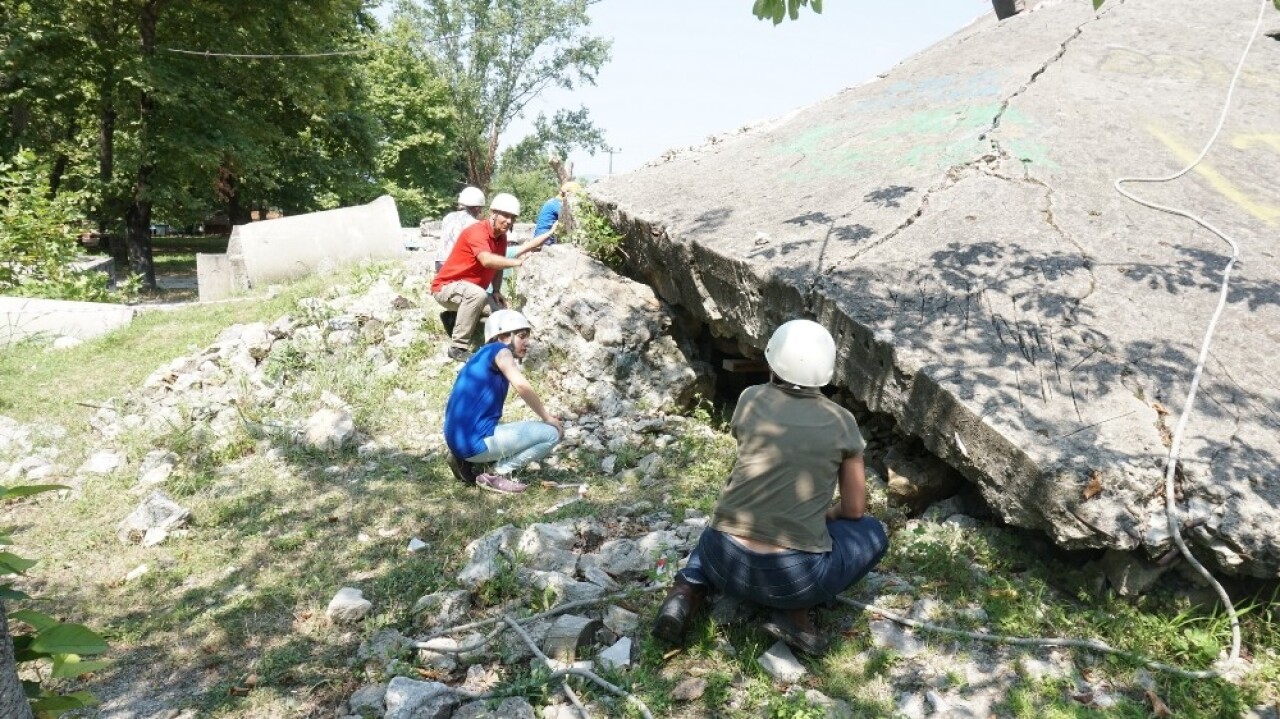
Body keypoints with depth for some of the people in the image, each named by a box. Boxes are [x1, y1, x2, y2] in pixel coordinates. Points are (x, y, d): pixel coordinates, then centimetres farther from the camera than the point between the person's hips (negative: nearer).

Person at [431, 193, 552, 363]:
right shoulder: (477, 232, -24)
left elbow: (498, 266, 14)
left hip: (471, 291, 8)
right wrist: (517, 261, -48)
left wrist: (496, 291, -2)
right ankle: (458, 348, -28)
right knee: (478, 294, -37)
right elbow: (487, 261, -42)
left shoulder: (501, 237, 3)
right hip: (447, 287, -8)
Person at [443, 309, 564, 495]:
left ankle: (467, 459, 13)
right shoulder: (498, 350, -2)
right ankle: (497, 475, -7)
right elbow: (521, 385, -20)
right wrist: (547, 417, -9)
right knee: (552, 434, -6)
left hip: (459, 441, 9)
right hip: (475, 440, -9)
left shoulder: (482, 358, 23)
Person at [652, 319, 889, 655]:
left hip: (727, 563, 3)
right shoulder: (841, 422, 1)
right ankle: (793, 610, 4)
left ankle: (687, 591, 9)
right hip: (793, 574, -3)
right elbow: (854, 510, 9)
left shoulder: (751, 400, 3)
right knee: (873, 532, 24)